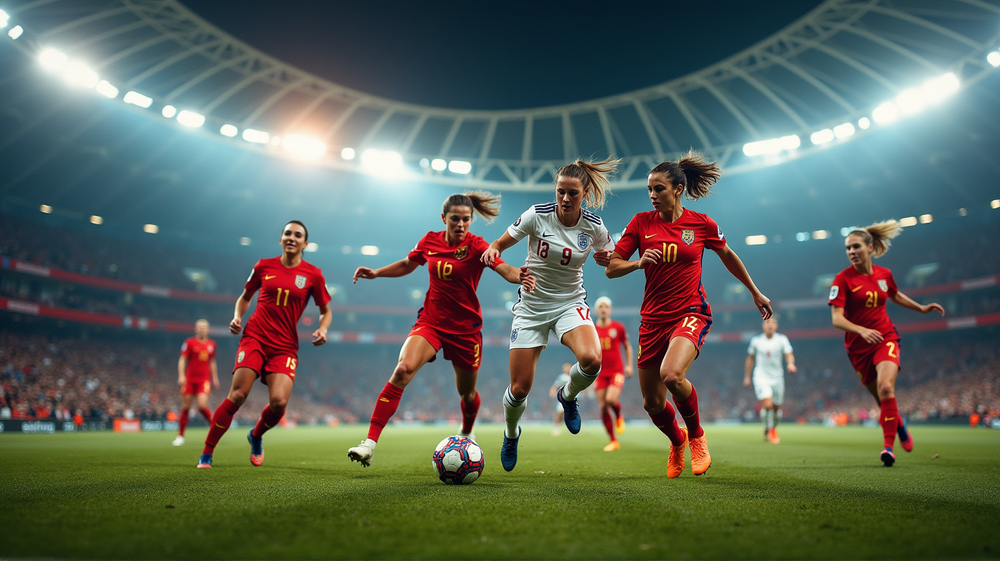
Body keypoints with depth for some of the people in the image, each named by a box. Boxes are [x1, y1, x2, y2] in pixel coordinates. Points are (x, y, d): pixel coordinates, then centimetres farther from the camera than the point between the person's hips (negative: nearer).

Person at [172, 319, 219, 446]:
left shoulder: (211, 344, 11)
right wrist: (181, 376, -12)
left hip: (204, 380, 1)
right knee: (185, 407, 3)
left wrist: (215, 378, 20)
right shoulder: (189, 342, 0)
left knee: (202, 405, -15)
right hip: (189, 379, -1)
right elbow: (182, 360, -1)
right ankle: (180, 436, 16)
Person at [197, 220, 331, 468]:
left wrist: (322, 330, -9)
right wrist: (237, 317, 2)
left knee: (279, 402, -16)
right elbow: (245, 297, 20)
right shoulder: (264, 266, 6)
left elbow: (326, 310, 11)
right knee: (237, 395, -14)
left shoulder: (313, 275, 2)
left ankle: (256, 436, 18)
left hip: (285, 346, 0)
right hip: (255, 337, 0)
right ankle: (206, 454, 3)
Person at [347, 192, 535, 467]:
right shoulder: (429, 241, 0)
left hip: (465, 328, -1)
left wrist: (522, 277, -49)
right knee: (403, 369, -25)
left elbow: (505, 269, -28)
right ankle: (370, 444, -24)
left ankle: (466, 435, 49)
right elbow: (407, 265, 19)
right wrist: (375, 273, 8)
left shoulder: (476, 246, -11)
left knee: (467, 392, 14)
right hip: (430, 321, 1)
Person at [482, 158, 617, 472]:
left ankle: (568, 396, 6)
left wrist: (607, 259, -13)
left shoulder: (594, 226, -7)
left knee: (591, 360, -31)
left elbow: (611, 259, 11)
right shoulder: (537, 215, -13)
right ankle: (511, 435, 33)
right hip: (531, 306, 0)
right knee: (519, 389, -3)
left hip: (571, 303, 1)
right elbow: (501, 243, -4)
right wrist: (493, 250, -27)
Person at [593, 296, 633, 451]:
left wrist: (629, 365, 6)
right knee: (603, 407, -1)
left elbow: (627, 346, 14)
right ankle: (613, 441, 12)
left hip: (617, 371, -2)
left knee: (611, 399, -23)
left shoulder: (618, 327, 2)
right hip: (600, 373, 2)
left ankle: (619, 417, 13)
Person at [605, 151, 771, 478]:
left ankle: (696, 435, 0)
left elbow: (728, 256, 16)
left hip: (691, 313, -3)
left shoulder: (701, 223, -1)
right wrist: (639, 262, -20)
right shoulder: (641, 222, 1)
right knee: (652, 403, 6)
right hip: (653, 319, 3)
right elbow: (611, 268, 0)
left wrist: (755, 293, 25)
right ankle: (677, 442, 41)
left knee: (671, 374, -31)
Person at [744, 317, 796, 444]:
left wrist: (790, 363, -33)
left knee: (776, 407, 10)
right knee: (767, 405, -20)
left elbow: (788, 354, -10)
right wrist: (747, 377, 12)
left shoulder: (782, 339, 0)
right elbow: (750, 359, 10)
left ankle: (773, 429, 36)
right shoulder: (756, 340, 0)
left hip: (777, 378, 2)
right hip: (761, 377, -2)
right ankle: (769, 429, 3)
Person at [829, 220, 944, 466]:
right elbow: (837, 319, -19)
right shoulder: (843, 279, -11)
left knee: (885, 387, -24)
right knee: (882, 399, 9)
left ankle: (888, 446, -17)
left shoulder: (884, 274, 2)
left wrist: (922, 308, 24)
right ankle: (900, 427, 41)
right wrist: (862, 331, -34)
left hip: (886, 339, 1)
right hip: (858, 346, -1)